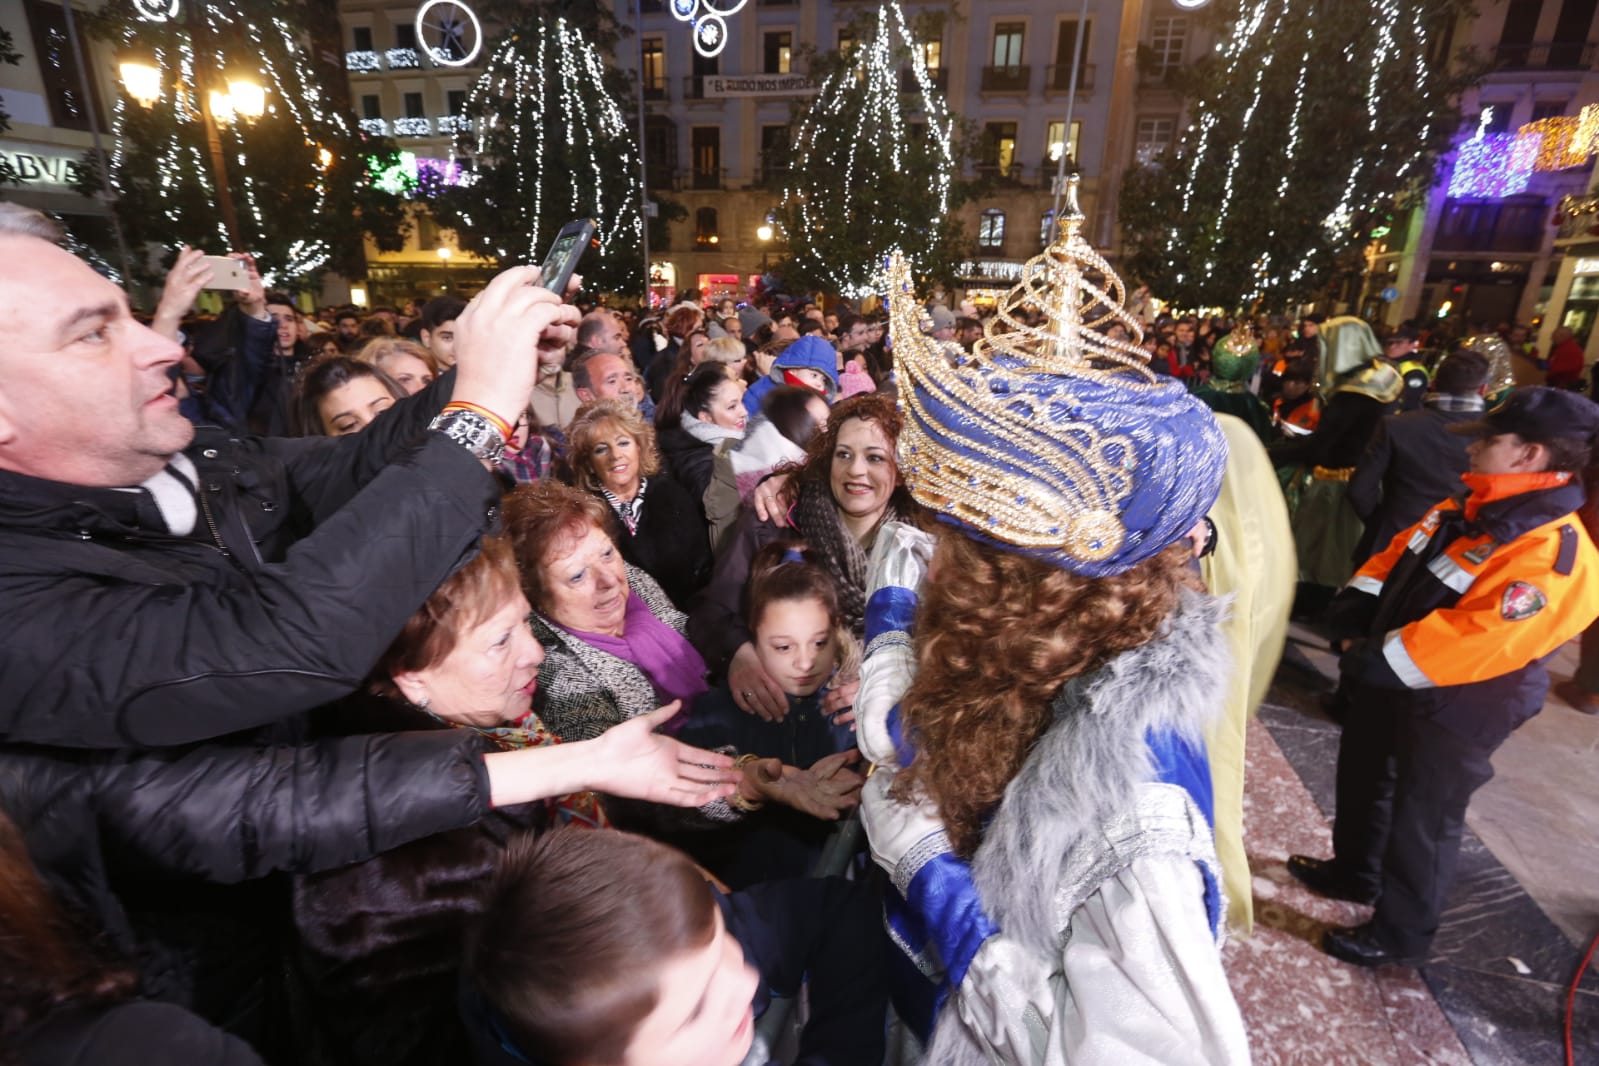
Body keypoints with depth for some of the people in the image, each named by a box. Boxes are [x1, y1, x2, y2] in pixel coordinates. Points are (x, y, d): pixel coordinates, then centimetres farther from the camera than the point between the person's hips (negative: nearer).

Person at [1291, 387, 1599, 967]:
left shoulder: (1551, 556, -27)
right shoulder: (1467, 511, 2)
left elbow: (1469, 643, -34)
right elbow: (1395, 558, 6)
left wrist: (1374, 662, -24)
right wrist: (1353, 622, -7)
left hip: (1453, 708, -9)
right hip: (1390, 681, 9)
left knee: (1421, 819, 9)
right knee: (1362, 778, 25)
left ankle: (1400, 935, 29)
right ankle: (1353, 872, 48)